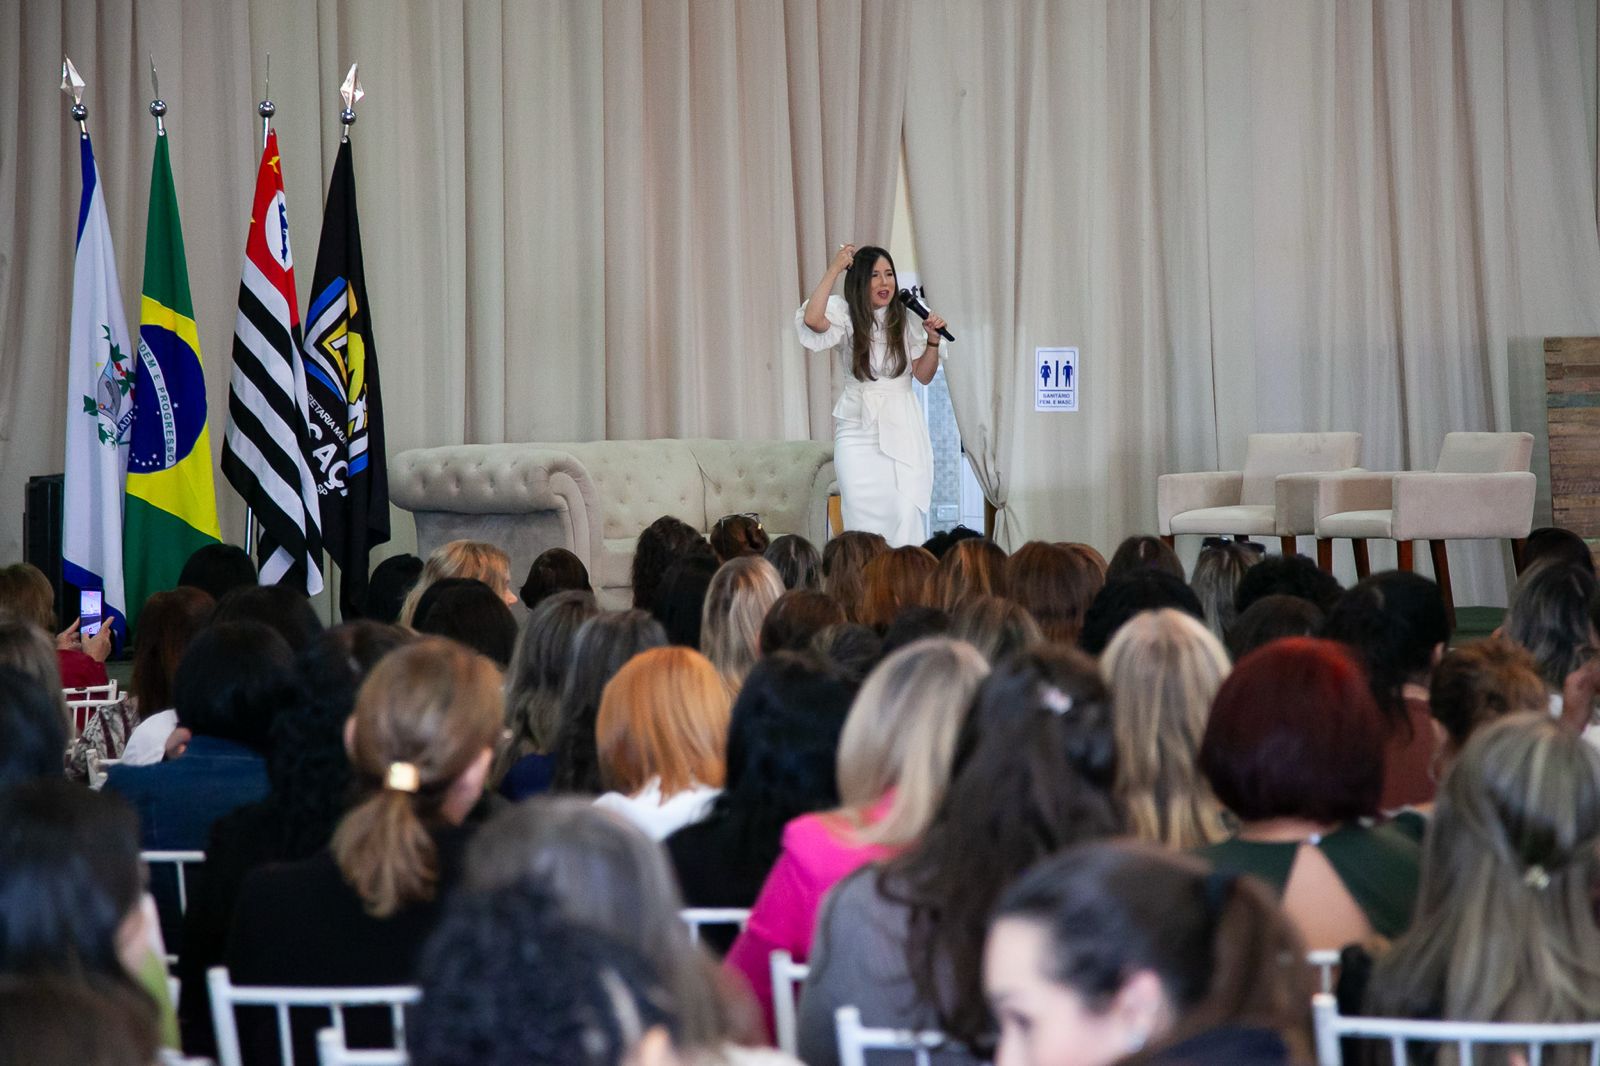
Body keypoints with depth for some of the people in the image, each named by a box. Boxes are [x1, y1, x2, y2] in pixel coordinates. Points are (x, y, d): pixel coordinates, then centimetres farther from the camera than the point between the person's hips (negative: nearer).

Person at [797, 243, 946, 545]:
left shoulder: (905, 319, 5)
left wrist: (933, 340, -9)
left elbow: (923, 375, 8)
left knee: (907, 515, -8)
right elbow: (812, 319, -23)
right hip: (858, 429, -1)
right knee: (864, 517, -4)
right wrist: (834, 270, -18)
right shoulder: (845, 315, -1)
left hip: (903, 429, 1)